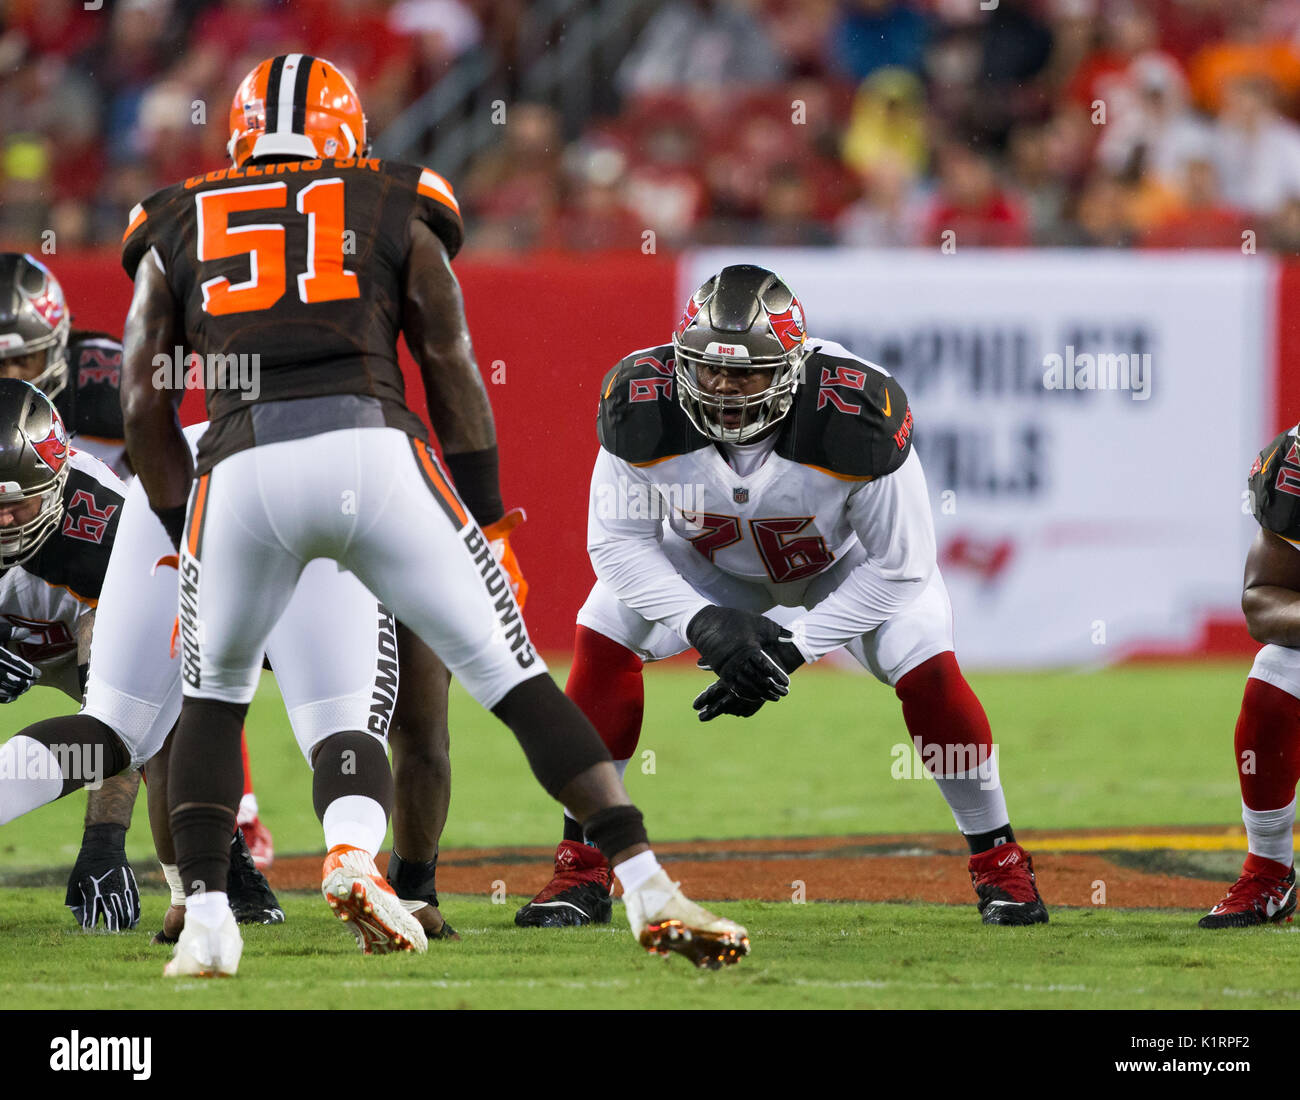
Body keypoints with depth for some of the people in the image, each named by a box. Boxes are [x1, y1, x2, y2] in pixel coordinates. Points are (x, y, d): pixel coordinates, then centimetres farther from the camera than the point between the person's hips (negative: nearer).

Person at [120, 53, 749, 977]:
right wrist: (488, 520, 21)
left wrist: (185, 528, 24)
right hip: (374, 451, -1)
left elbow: (143, 402, 17)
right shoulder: (393, 213, 21)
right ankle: (647, 886, -2)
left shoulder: (179, 233, 24)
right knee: (514, 678, 7)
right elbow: (453, 373, 16)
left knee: (214, 697, 24)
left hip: (240, 470, 1)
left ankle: (205, 919, 10)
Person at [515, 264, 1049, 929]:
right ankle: (581, 873, -7)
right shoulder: (642, 407, -34)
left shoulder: (857, 415, -39)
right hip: (708, 562, 2)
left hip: (845, 564, -2)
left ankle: (998, 862, 2)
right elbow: (618, 539, -20)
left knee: (928, 672, -21)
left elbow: (898, 564, -27)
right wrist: (702, 622, -34)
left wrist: (792, 650, -30)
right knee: (603, 642, -18)